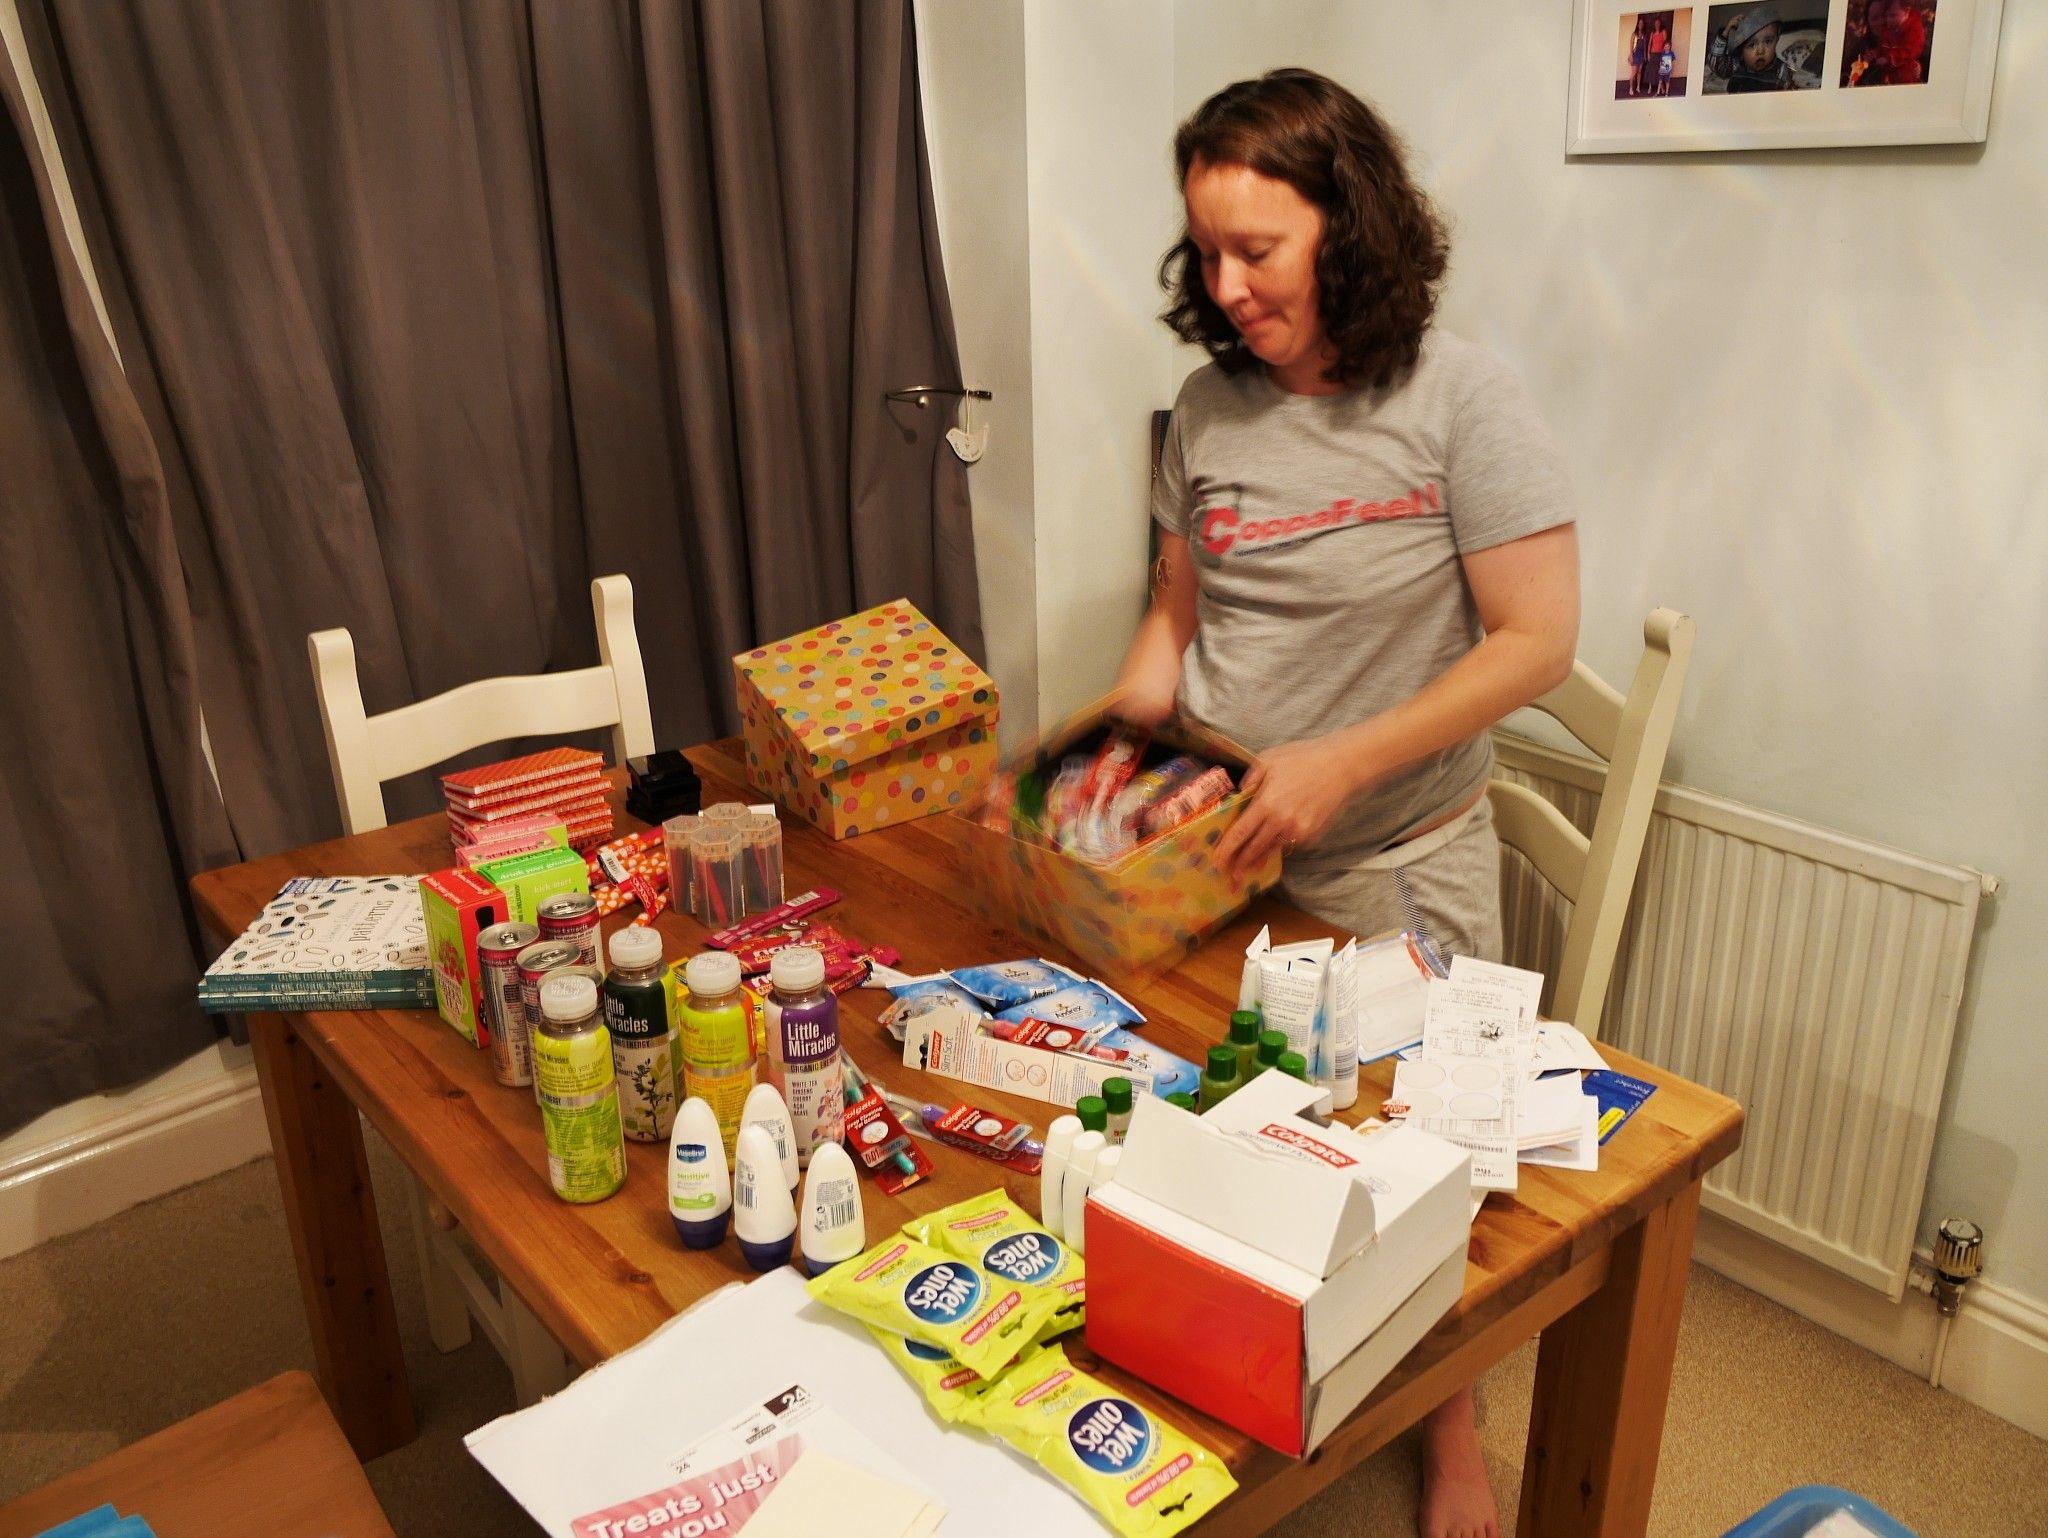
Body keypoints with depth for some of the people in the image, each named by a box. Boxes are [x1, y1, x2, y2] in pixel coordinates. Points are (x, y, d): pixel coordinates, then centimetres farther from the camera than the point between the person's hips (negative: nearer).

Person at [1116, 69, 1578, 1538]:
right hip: (1214, 852, 4)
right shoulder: (1209, 406, 1)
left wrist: (1343, 765, -23)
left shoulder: (1459, 396, -13)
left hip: (1395, 869, -4)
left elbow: (1536, 640, -15)